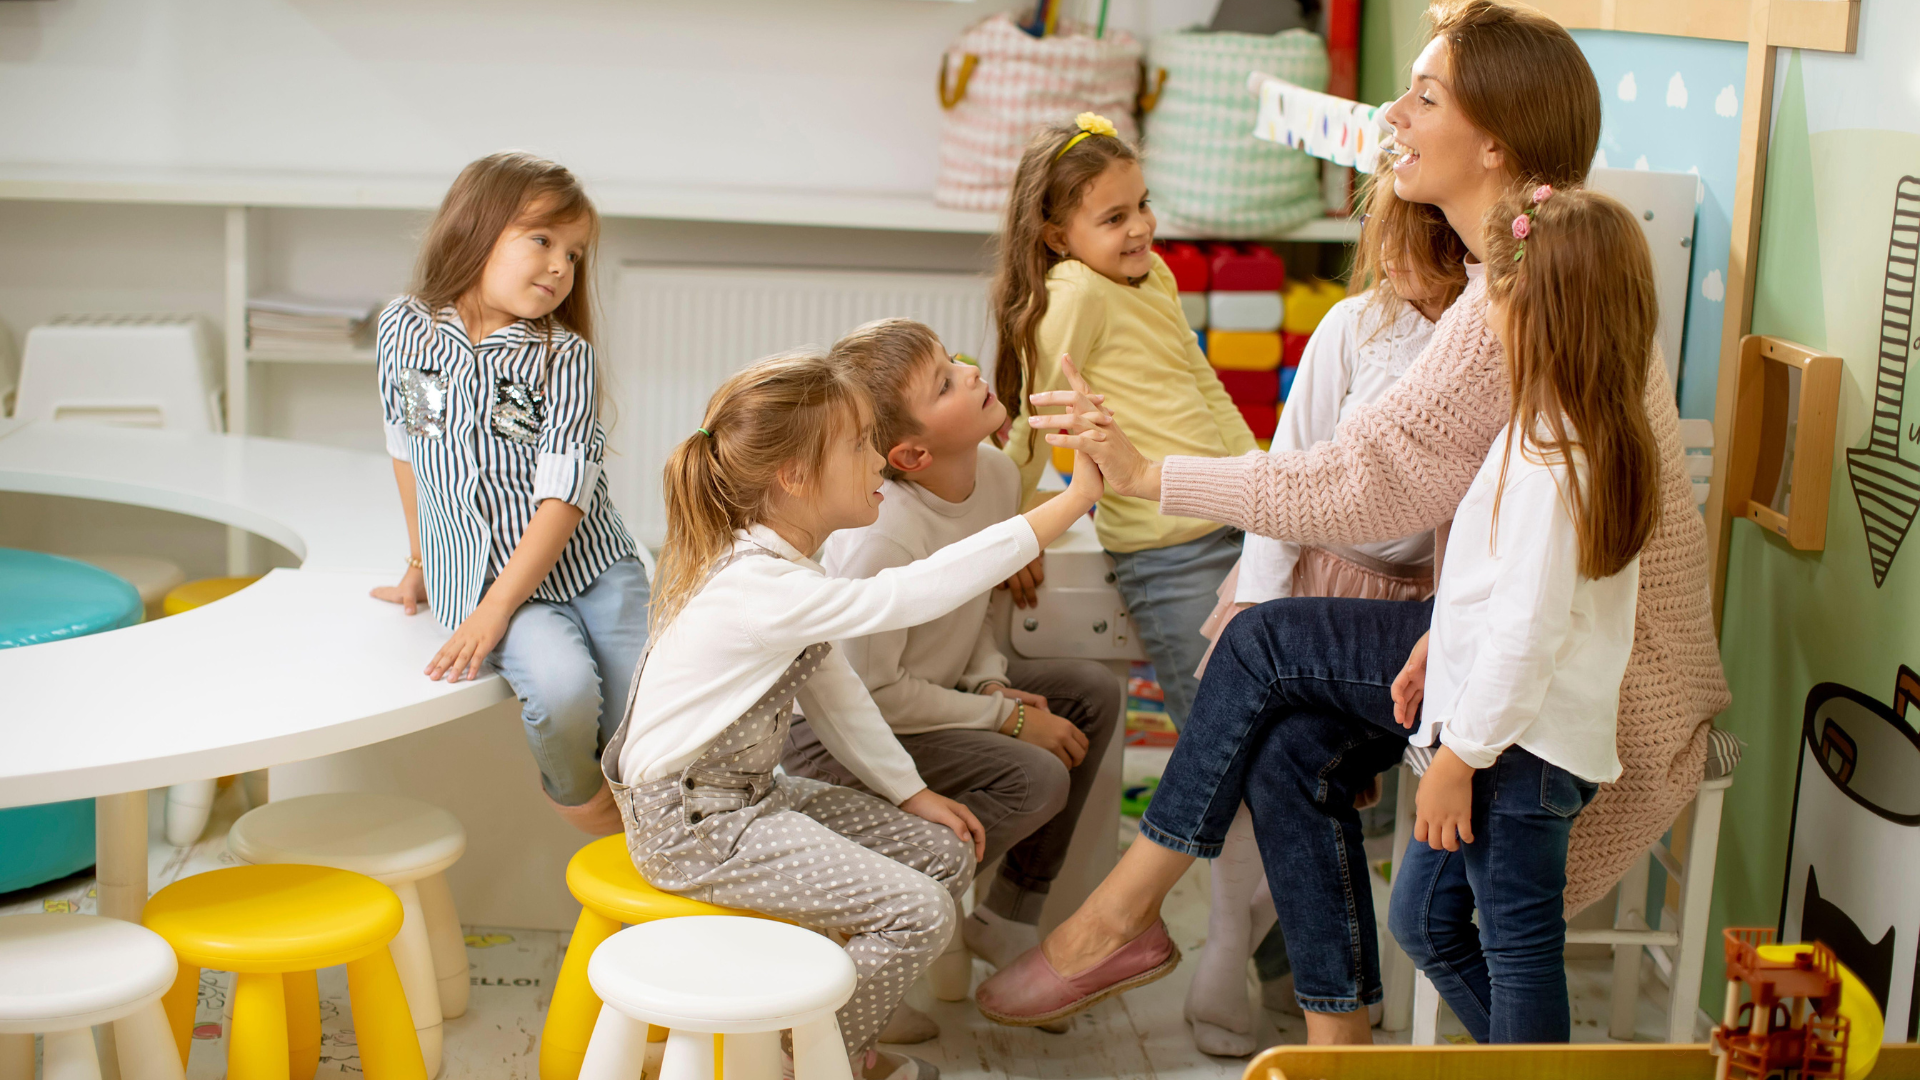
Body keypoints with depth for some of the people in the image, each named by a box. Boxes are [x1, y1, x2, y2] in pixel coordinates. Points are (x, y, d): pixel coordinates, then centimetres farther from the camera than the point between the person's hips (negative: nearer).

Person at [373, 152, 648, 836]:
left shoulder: (565, 355, -4)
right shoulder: (405, 329, 3)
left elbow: (565, 495, -12)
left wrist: (495, 608, -20)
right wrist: (423, 561, 23)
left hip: (587, 560, 0)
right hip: (476, 570, 0)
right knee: (563, 685, -28)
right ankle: (578, 800, 2)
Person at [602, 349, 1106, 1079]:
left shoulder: (778, 567, 6)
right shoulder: (762, 588, -27)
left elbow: (831, 688, 15)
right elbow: (913, 594, -32)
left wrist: (909, 793, 11)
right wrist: (1074, 501, -31)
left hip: (749, 793, 10)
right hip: (690, 824, -10)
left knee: (945, 855, 7)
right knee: (918, 913, -18)